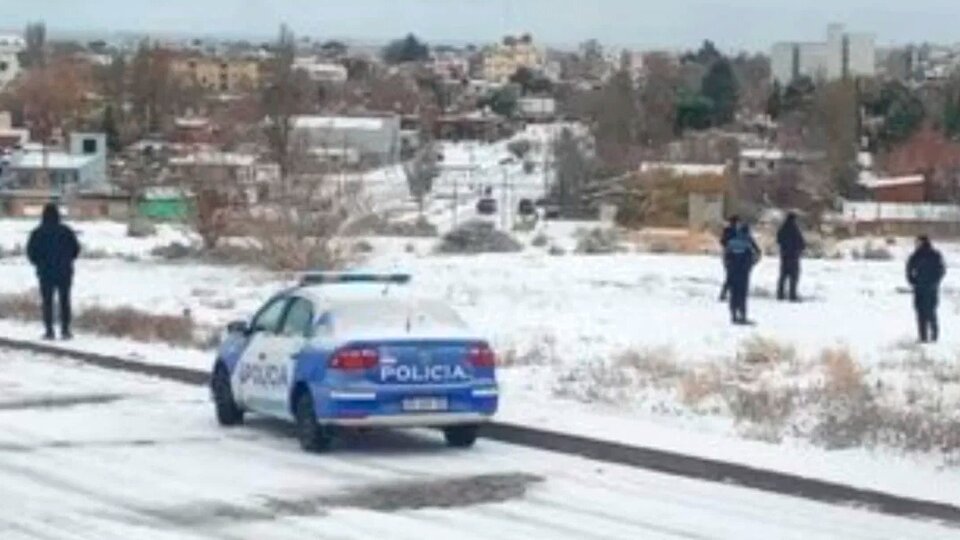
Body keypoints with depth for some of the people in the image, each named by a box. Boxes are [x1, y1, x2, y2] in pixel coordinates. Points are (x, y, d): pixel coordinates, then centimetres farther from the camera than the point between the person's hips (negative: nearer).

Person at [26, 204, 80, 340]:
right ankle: (65, 330, 6)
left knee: (47, 302, 5)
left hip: (46, 273, -1)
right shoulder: (66, 231, -2)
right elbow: (76, 249, 2)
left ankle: (49, 331, 1)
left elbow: (31, 252, -7)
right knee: (64, 301, 9)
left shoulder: (38, 233, -7)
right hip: (64, 272, 1)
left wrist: (39, 263, 11)